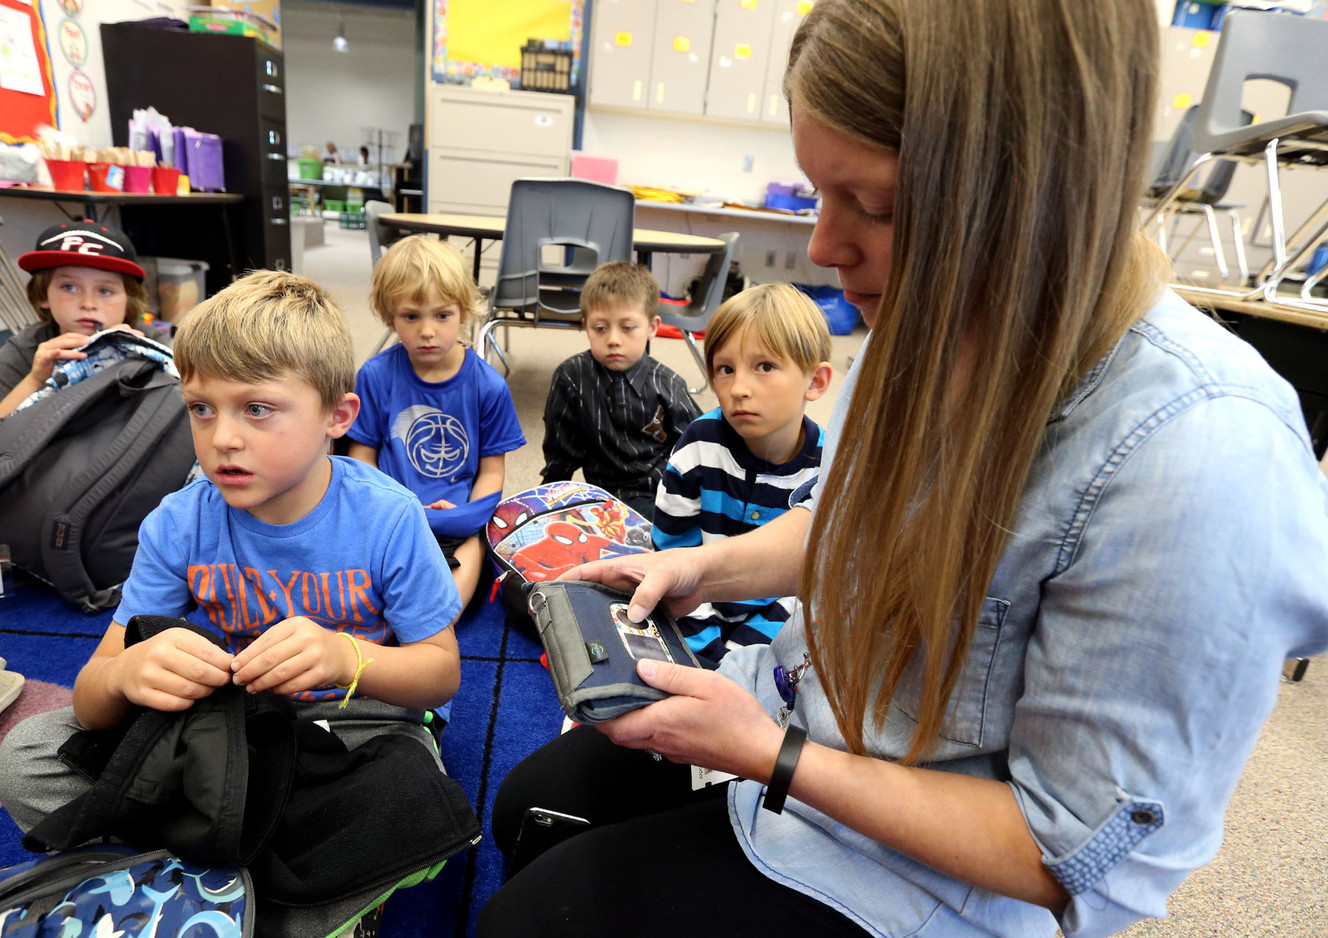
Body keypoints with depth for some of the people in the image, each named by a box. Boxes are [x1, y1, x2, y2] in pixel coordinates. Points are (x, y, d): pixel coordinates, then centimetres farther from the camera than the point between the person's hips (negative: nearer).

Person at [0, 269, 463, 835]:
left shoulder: (387, 518, -18)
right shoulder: (177, 527, -9)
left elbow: (442, 671, -14)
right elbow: (91, 699, -8)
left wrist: (347, 656, -34)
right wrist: (127, 673, -34)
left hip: (357, 719, -2)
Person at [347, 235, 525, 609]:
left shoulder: (488, 386, 1)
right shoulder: (375, 376, 3)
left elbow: (492, 470, 6)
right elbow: (363, 459, 7)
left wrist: (463, 517, -12)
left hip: (460, 533, 0)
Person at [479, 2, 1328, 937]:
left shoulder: (1200, 464, -33)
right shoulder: (932, 315, -9)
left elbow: (1077, 856, -24)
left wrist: (770, 757, -24)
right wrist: (707, 565, -6)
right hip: (786, 708, 7)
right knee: (528, 806, 16)